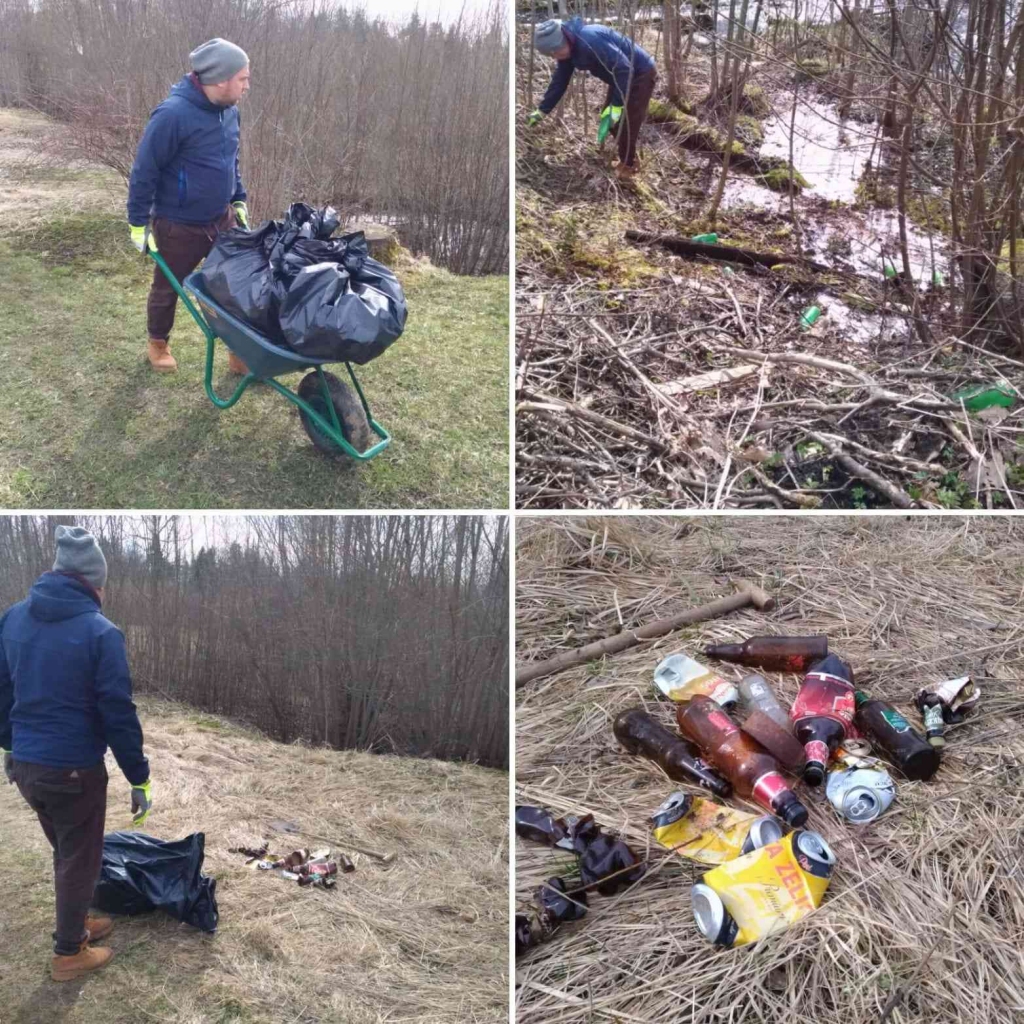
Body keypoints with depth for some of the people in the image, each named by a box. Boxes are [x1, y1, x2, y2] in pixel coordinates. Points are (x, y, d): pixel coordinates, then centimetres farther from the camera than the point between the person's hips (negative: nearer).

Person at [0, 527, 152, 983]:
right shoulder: (100, 632, -18)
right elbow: (119, 714, -16)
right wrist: (139, 779, -8)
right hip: (75, 770, -6)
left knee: (65, 850, 25)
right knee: (80, 859, 11)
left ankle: (75, 923, 41)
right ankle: (68, 953, 24)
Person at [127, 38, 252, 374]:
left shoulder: (230, 111, -2)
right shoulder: (173, 115, -25)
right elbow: (144, 170, -18)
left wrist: (239, 199, 15)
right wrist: (138, 223, -13)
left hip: (222, 219, 6)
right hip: (178, 227, -6)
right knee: (167, 289, 15)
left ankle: (241, 351, 19)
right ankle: (159, 344, 38)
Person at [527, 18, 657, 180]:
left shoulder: (590, 40, -36)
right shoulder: (568, 49, -6)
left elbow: (624, 68, -35)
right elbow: (559, 81, 6)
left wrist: (617, 104, -33)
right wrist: (542, 110, 5)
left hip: (640, 73, -10)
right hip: (621, 75, 10)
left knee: (627, 121, -7)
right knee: (608, 118, 16)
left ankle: (628, 165, 10)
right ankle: (626, 156, 31)